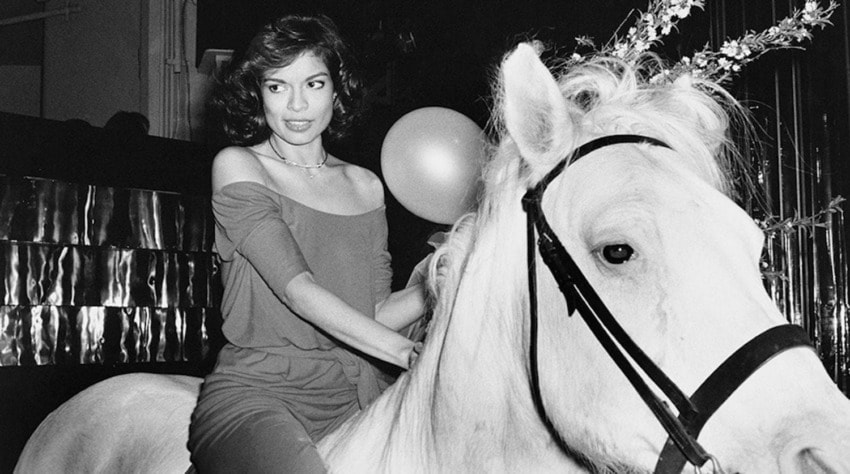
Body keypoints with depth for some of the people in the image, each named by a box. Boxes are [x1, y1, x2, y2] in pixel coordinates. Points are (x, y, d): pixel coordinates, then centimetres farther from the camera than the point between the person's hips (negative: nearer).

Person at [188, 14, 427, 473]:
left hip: (354, 393, 4)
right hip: (256, 390, -4)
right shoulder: (237, 165, 1)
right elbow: (297, 289, -12)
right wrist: (405, 352, -19)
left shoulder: (365, 186, 15)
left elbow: (375, 315, 14)